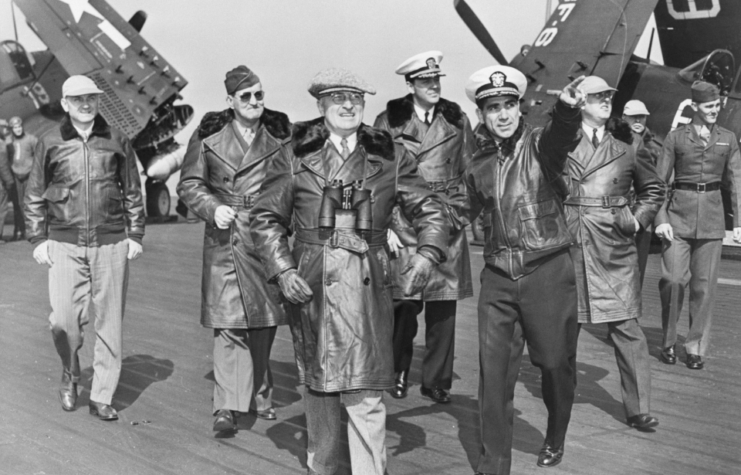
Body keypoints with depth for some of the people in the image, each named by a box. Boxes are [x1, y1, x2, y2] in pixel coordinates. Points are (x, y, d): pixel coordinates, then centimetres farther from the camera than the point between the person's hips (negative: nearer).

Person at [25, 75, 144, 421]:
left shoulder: (116, 141, 6)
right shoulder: (50, 144, 4)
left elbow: (133, 193, 12)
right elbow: (34, 197, 10)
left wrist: (135, 235, 7)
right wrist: (37, 240, 4)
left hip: (111, 244, 1)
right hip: (65, 245, 0)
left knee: (109, 322, 2)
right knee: (64, 320, -5)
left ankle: (102, 397, 13)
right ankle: (70, 376, 25)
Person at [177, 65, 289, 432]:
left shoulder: (280, 134, 6)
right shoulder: (208, 135, 2)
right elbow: (189, 184, 5)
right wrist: (213, 209, -12)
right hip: (225, 237, -2)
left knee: (265, 322, 11)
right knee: (228, 322, -9)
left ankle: (259, 396, 28)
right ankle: (227, 406, -7)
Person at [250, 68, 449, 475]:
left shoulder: (390, 157, 7)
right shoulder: (295, 157, 4)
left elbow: (430, 211, 9)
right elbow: (266, 219, 6)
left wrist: (426, 255, -9)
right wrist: (282, 270, -7)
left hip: (368, 286, -1)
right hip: (310, 285, 1)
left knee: (365, 394, -6)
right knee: (317, 385, 13)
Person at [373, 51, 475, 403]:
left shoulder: (456, 120, 9)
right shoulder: (389, 122, 1)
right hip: (403, 221, -2)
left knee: (443, 305, 2)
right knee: (405, 303, -6)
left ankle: (436, 379, 13)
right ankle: (397, 373, 13)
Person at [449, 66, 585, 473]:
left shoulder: (539, 144, -6)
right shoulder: (480, 163, 8)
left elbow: (561, 136, -30)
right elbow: (461, 211, 23)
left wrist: (567, 110, -52)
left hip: (548, 272, -3)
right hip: (498, 277, 3)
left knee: (556, 364, 11)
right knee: (494, 372, 1)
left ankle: (555, 439, 38)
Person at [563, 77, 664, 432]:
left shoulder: (626, 146, 7)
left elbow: (653, 189, 19)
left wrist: (638, 219, 6)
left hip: (614, 248, 0)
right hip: (568, 243, 0)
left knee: (625, 327, -3)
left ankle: (638, 408, 3)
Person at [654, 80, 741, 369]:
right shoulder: (676, 137, 3)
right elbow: (659, 181, 3)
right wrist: (661, 219, -7)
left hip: (712, 218, 2)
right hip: (679, 215, -2)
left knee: (704, 285, 2)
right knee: (673, 280, -9)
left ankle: (696, 348, 12)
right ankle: (668, 342, 9)